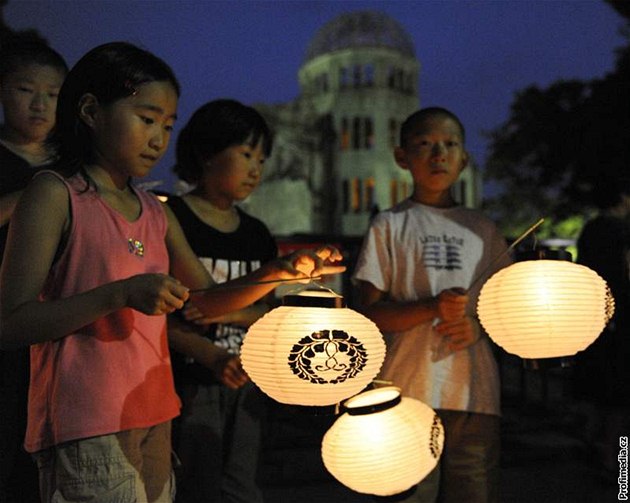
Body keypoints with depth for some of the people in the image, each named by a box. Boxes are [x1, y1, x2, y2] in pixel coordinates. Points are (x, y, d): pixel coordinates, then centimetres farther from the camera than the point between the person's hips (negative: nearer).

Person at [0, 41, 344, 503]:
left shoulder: (156, 212, 13)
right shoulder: (54, 194, -8)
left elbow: (206, 301, 17)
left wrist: (280, 273, -1)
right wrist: (121, 294, -23)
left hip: (153, 416, 7)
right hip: (86, 429, -7)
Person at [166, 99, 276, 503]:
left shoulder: (257, 234, 11)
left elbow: (267, 312, 11)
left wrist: (229, 311, -10)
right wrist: (211, 357, -24)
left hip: (246, 382, 6)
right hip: (191, 382, -5)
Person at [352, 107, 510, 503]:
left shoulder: (481, 228, 14)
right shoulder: (390, 225, 4)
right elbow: (371, 313, -2)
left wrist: (480, 325, -4)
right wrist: (432, 308, -19)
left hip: (475, 392, 3)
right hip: (409, 391, -3)